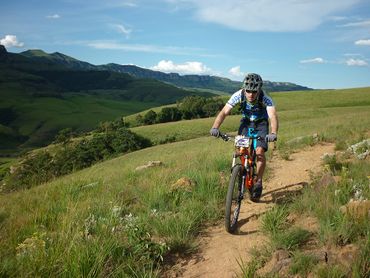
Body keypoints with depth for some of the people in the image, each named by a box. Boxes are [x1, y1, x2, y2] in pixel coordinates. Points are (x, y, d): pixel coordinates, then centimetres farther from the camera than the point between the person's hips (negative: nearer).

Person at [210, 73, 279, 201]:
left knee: (260, 151, -21)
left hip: (261, 124, -2)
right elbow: (224, 112, -30)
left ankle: (258, 182, -2)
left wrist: (273, 133, -62)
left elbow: (273, 116, -43)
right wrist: (215, 127, -47)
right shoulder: (238, 95, -26)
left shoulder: (265, 98, -30)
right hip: (246, 123, 2)